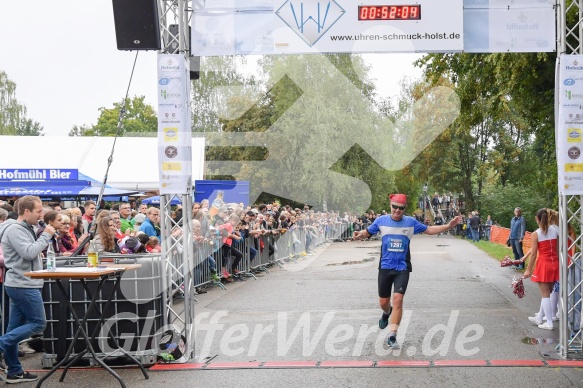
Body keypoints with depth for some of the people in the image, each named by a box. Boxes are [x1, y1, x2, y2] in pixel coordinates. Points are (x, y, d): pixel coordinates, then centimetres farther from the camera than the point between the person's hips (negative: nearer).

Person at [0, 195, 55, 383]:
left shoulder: (24, 228, 16)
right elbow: (29, 253, -25)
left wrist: (45, 238, 5)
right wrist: (46, 235, -15)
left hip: (21, 285, 10)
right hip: (24, 285, -10)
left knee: (15, 328, 10)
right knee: (38, 323, -4)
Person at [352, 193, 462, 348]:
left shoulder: (411, 222, 0)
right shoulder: (381, 221, 0)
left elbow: (429, 230, 10)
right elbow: (367, 232, 7)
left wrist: (448, 226, 2)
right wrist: (359, 235, -16)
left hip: (402, 268, -1)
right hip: (385, 267, 1)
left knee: (398, 299, -16)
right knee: (383, 302, 7)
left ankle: (392, 336, -9)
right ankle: (387, 313, 47)